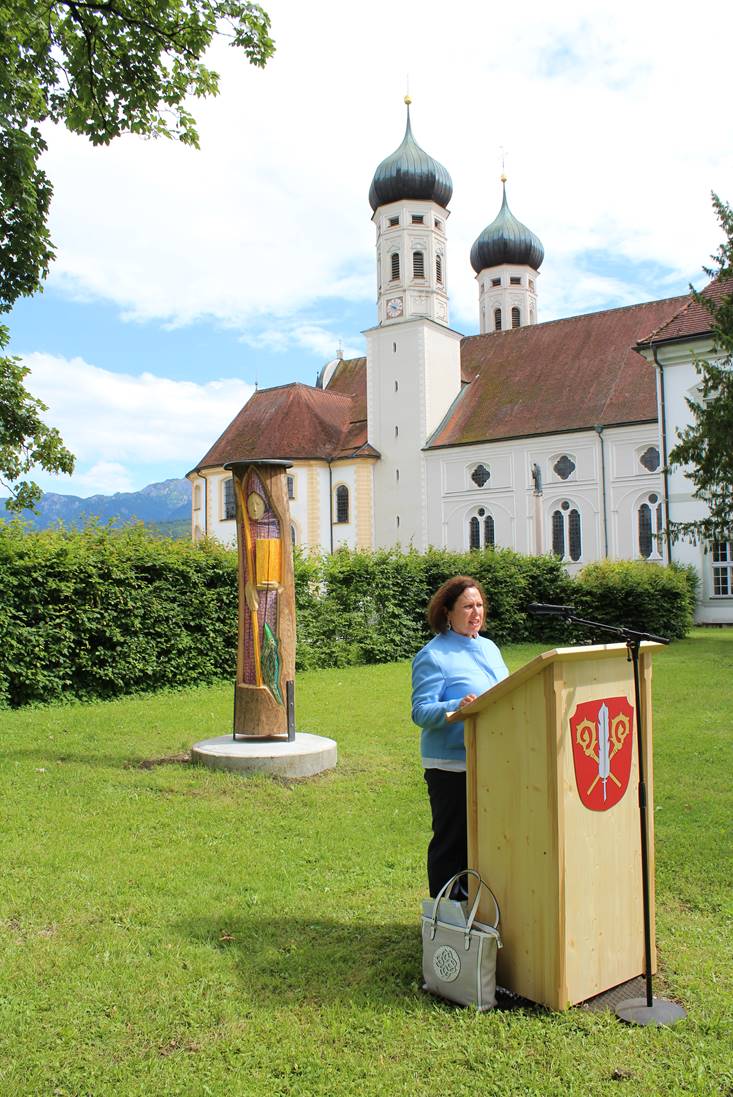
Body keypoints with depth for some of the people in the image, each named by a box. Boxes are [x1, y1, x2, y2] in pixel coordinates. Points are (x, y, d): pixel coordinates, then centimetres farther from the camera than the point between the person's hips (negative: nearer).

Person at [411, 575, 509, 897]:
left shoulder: (489, 648, 14)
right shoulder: (432, 655, -9)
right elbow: (421, 711, -16)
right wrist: (456, 708, -32)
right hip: (451, 765, -7)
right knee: (453, 841, 1)